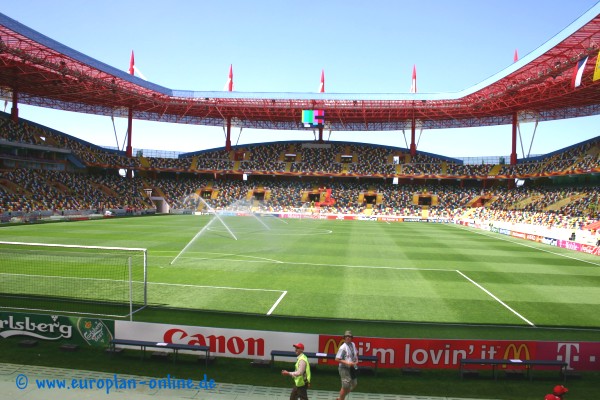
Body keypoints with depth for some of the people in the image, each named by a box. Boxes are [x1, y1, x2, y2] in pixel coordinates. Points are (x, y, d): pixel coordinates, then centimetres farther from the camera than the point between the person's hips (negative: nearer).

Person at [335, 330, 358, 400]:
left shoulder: (353, 345, 4)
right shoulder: (343, 347, -18)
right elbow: (337, 359, -19)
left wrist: (357, 360, 3)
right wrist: (347, 363, -25)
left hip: (352, 368, 8)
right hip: (344, 368, -8)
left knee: (354, 385, 17)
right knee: (345, 386, -3)